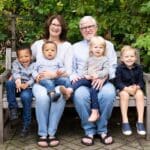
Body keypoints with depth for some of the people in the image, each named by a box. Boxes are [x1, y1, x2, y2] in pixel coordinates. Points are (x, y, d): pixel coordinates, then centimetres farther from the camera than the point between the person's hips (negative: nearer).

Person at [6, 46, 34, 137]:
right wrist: (17, 80, -34)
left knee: (25, 96, -35)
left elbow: (34, 78, -6)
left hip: (28, 87, -2)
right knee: (9, 83, -31)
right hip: (17, 87, 2)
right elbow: (15, 72, -11)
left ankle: (26, 125, -24)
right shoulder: (16, 63, 10)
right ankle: (13, 108, -22)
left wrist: (27, 84, -26)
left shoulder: (34, 65, 8)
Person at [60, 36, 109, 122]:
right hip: (88, 79, 5)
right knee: (81, 81, -23)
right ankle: (69, 90, -46)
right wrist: (86, 75, -4)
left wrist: (97, 75, -21)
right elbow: (85, 69, 18)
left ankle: (95, 112, -31)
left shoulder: (105, 59, 8)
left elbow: (106, 71, -5)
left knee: (93, 90, -30)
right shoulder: (90, 59, 21)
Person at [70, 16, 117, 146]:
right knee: (80, 95, -36)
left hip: (103, 82, 0)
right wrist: (73, 76, -8)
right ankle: (89, 131, -17)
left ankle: (102, 129, -15)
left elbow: (113, 67, 7)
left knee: (109, 93, -36)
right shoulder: (75, 47, 22)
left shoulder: (108, 45, 18)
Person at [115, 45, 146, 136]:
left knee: (140, 94, -30)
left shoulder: (138, 68, 1)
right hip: (123, 89, -2)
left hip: (136, 88, 2)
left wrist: (137, 87, -24)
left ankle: (140, 122, -28)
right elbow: (118, 82, -10)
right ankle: (125, 122, -31)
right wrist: (127, 88, -27)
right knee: (124, 94, -35)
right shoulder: (119, 68, -6)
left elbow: (141, 82, -1)